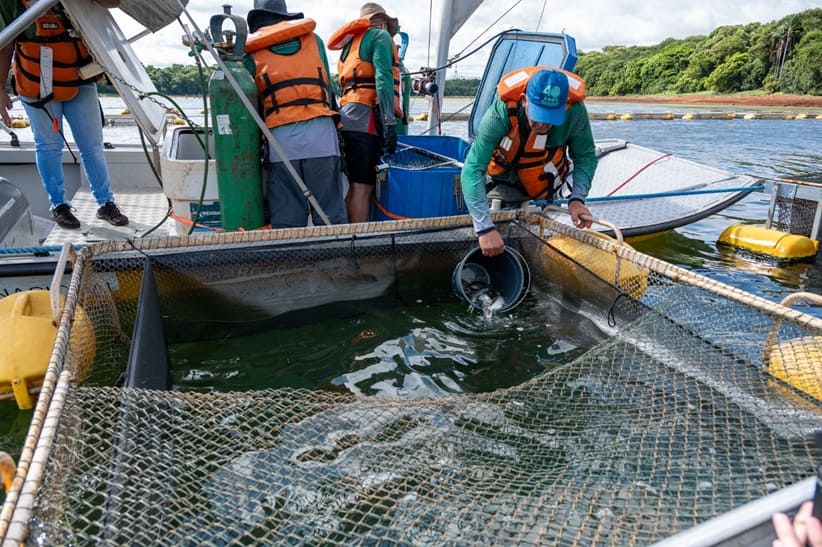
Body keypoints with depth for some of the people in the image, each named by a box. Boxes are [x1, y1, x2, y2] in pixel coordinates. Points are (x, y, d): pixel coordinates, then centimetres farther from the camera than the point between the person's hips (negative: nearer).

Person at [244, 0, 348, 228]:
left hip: (281, 138, -1)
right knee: (331, 216, 2)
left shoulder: (251, 51, 13)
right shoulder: (313, 38, 19)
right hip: (321, 133, 1)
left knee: (286, 220, 4)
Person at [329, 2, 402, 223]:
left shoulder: (351, 42, 28)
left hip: (347, 115, 8)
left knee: (354, 186, 8)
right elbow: (383, 78, -11)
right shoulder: (379, 35, 5)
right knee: (362, 187, -12)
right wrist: (390, 122, -18)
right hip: (366, 117, -8)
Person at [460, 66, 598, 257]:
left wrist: (577, 198, -37)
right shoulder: (502, 111, -39)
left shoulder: (575, 111, -33)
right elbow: (472, 170, -43)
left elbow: (586, 157, -19)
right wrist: (485, 228, -52)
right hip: (501, 174, -1)